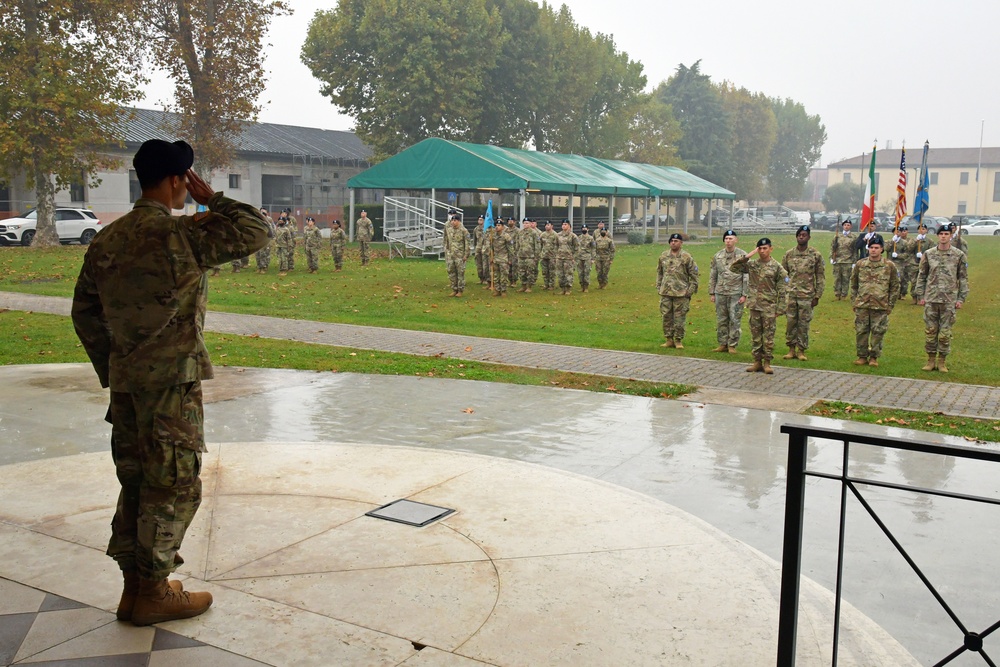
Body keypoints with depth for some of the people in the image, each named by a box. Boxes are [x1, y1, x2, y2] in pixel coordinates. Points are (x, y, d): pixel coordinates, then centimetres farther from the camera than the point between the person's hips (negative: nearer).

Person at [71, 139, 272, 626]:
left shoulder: (106, 240, 9)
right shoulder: (181, 235, -14)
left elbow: (85, 314, 13)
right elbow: (257, 231, -9)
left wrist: (111, 372, 19)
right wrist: (212, 200, 1)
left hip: (125, 380, 8)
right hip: (172, 381, -8)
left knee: (136, 482, 16)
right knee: (174, 485, 3)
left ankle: (134, 587, 25)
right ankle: (153, 593, 11)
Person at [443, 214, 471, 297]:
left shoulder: (463, 230, -9)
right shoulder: (448, 229, 8)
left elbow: (468, 244, -8)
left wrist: (466, 255, -11)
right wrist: (446, 252, 14)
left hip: (460, 255, -5)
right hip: (450, 255, 5)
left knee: (460, 273, -1)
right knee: (451, 273, 7)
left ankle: (460, 290, 7)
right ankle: (454, 290, 17)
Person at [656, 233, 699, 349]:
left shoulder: (687, 257, -3)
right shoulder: (663, 256, 9)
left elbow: (694, 275, 0)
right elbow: (659, 273, 17)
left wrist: (691, 290, -5)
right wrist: (658, 287, 12)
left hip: (681, 293, -4)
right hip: (665, 292, 4)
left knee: (679, 318, 0)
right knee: (666, 316, 6)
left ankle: (678, 340, 9)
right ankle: (669, 339, 16)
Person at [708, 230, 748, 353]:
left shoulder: (742, 256, -2)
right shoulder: (717, 256, 9)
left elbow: (746, 277, -3)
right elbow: (712, 276, 14)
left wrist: (744, 294, -8)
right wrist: (711, 293, 9)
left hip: (736, 293, -4)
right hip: (720, 292, 4)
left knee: (735, 320, -1)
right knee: (721, 320, 7)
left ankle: (732, 345, 6)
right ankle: (723, 344, 16)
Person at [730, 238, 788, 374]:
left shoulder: (777, 267, -3)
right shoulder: (752, 265, 6)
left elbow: (782, 290, -3)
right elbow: (733, 268, 1)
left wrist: (780, 308, -8)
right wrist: (746, 257, -7)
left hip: (769, 307, -3)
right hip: (754, 306, 4)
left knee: (768, 336, 1)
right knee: (755, 335, 7)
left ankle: (767, 363, 8)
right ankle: (757, 362, 15)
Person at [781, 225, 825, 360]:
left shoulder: (816, 255, -1)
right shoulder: (789, 254, 5)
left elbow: (821, 277, 1)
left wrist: (817, 296, -4)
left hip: (807, 295, -2)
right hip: (790, 295, 2)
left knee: (804, 324, 3)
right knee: (790, 322, 4)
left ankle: (801, 350, 12)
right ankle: (791, 349, 14)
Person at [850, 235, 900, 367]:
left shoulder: (889, 266, 0)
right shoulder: (860, 264, 4)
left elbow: (895, 286, 5)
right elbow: (853, 284, 13)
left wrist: (890, 305, 1)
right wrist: (854, 301, 7)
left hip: (880, 306, -1)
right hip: (862, 306, 2)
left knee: (878, 332, 3)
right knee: (861, 331, 4)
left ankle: (874, 357, 15)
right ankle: (862, 356, 16)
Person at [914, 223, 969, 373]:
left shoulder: (959, 255, 0)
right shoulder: (929, 254, 4)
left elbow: (963, 278, 4)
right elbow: (921, 276, 9)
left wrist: (961, 298, -1)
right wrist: (920, 296, 5)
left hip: (949, 300, -1)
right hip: (931, 299, 1)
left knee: (945, 332, 3)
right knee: (930, 330, 5)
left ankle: (942, 361, 13)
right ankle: (931, 359, 15)